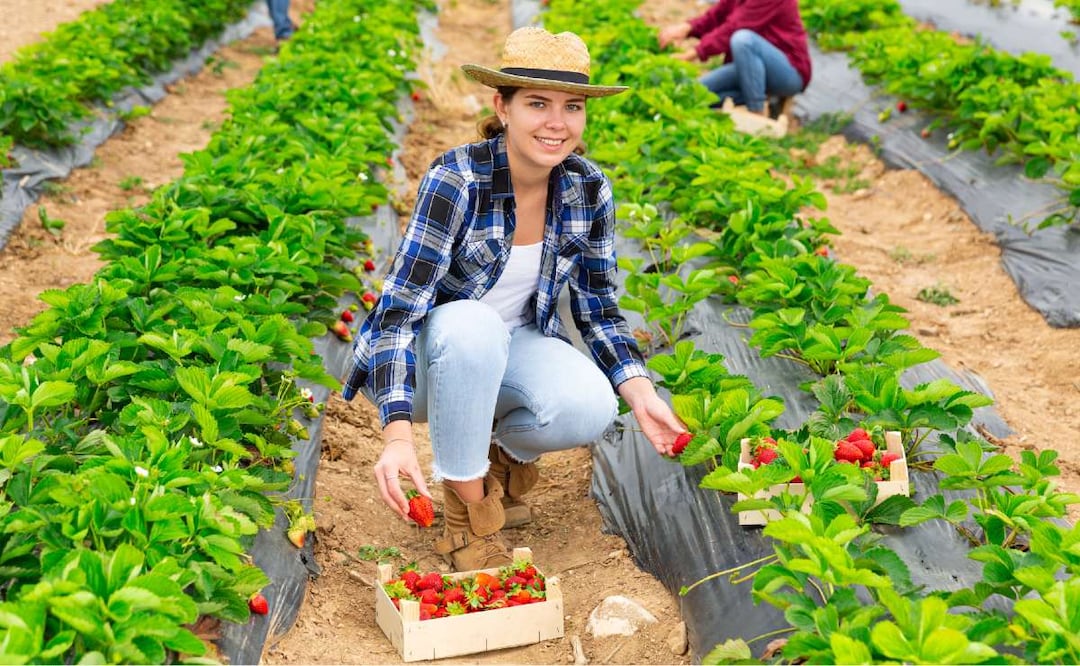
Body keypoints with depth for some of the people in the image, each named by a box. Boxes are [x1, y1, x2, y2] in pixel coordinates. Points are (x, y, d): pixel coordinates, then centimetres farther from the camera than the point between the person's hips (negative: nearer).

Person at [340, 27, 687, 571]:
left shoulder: (589, 190, -11)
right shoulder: (456, 180, -26)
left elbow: (598, 311, 0)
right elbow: (399, 308, -29)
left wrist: (642, 394, -17)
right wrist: (398, 435, -41)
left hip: (511, 349, 4)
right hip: (429, 354, -3)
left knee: (590, 408, -27)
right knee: (472, 325, -38)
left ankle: (504, 448, 8)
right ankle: (468, 508, -18)